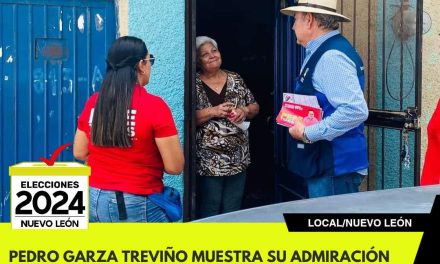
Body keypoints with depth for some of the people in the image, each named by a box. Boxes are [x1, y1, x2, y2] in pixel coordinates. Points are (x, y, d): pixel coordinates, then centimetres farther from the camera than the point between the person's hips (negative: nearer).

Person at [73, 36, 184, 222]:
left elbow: (79, 153, 10)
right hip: (138, 205, -5)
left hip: (95, 201, 5)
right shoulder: (154, 106, -15)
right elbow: (175, 167, -13)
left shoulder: (93, 103, 0)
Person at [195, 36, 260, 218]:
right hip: (209, 160, -4)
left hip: (238, 158, 4)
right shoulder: (194, 84, -3)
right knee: (210, 210, 2)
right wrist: (213, 111, -21)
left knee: (233, 211, 11)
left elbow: (255, 107, 13)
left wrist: (244, 111, -8)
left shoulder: (236, 80, 9)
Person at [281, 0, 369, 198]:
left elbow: (355, 110, -29)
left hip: (334, 169, -10)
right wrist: (299, 120, 7)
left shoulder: (331, 56, -19)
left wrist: (308, 133, -21)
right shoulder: (321, 52, 13)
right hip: (323, 166, 10)